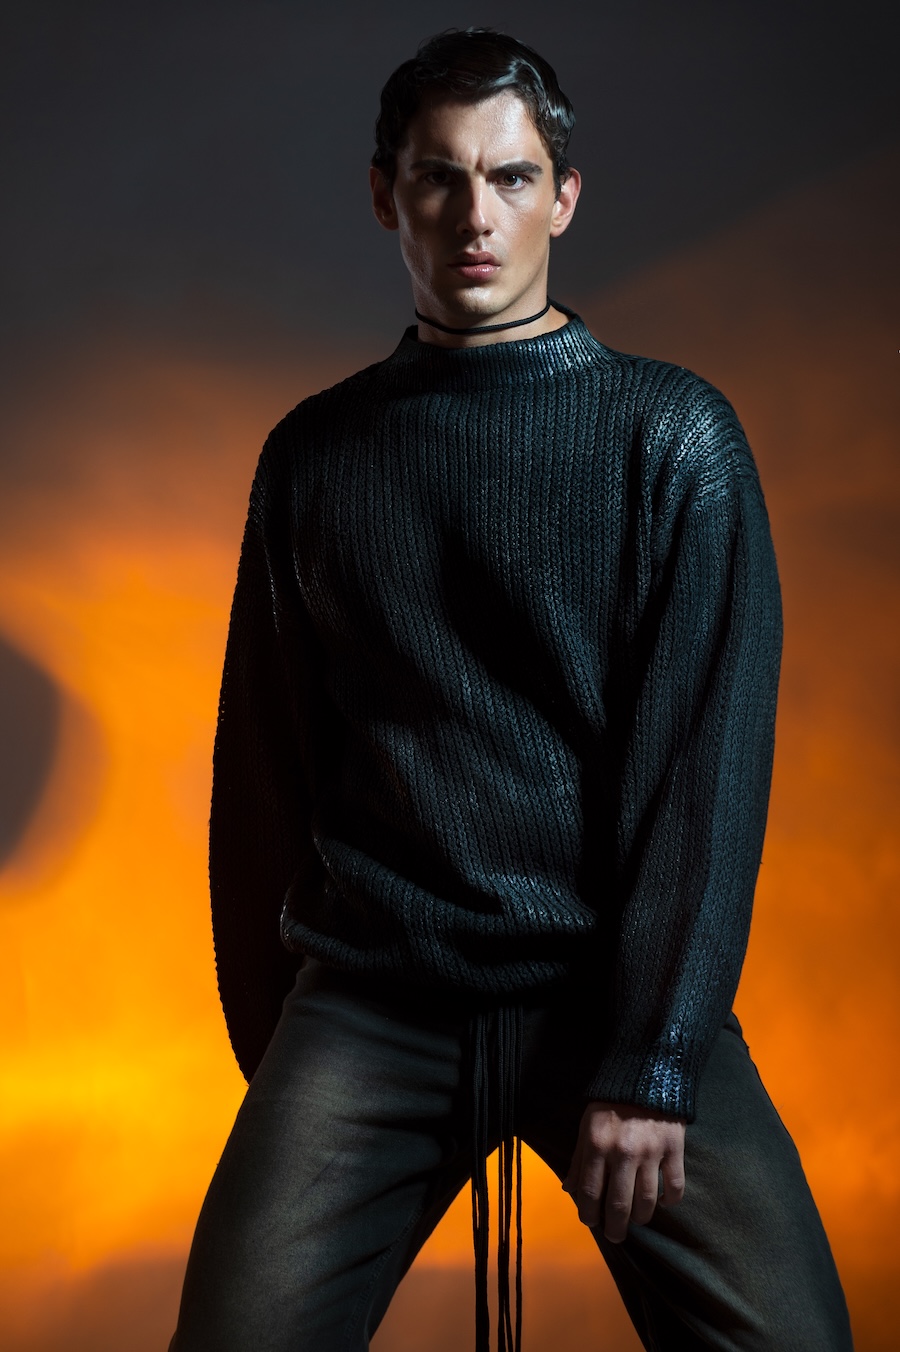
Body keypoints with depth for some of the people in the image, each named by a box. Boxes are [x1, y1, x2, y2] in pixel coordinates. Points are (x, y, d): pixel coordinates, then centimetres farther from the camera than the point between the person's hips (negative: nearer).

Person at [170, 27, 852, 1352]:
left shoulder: (670, 433, 1)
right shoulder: (314, 453, 9)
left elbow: (709, 762, -6)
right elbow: (263, 765, 13)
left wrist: (651, 1063, -13)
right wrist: (267, 1042, 12)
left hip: (614, 988, -1)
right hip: (371, 1000, 2)